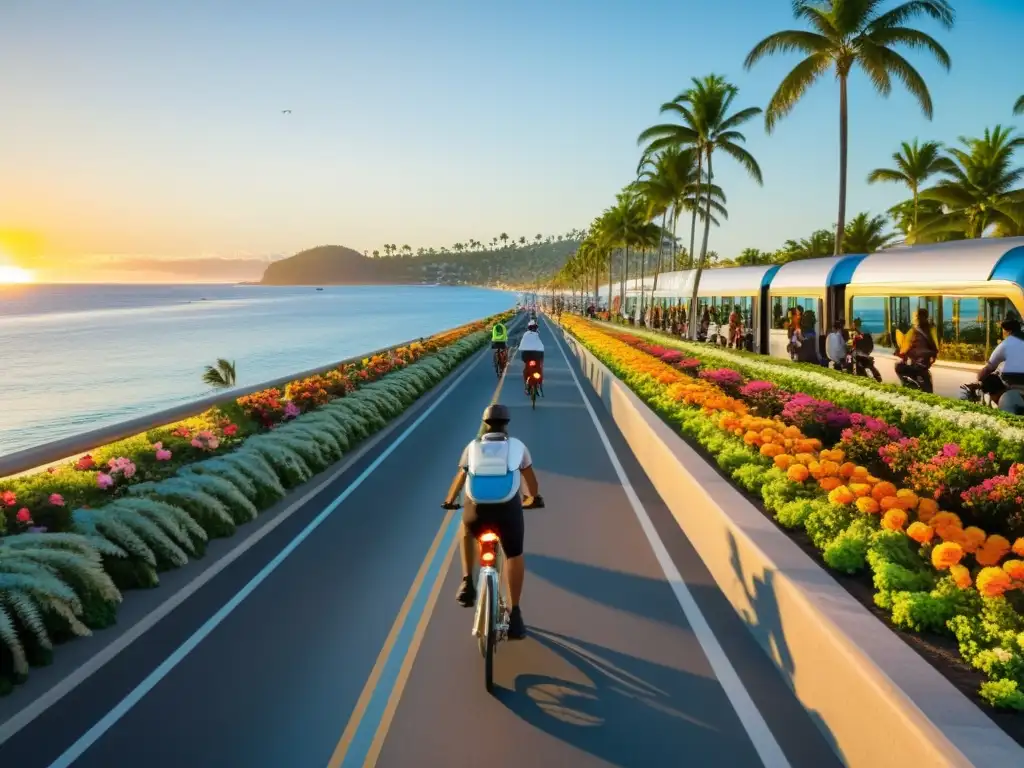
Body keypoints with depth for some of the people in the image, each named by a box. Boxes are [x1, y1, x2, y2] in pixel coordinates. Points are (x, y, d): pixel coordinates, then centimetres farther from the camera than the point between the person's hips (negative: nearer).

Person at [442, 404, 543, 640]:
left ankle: (467, 581, 23)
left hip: (477, 511, 1)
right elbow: (530, 476, 23)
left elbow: (460, 478, 22)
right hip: (508, 510, -1)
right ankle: (514, 614, 15)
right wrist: (534, 498, 43)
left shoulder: (473, 447, 15)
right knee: (514, 556, 20)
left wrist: (449, 501, 40)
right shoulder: (517, 446, 13)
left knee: (467, 530, 35)